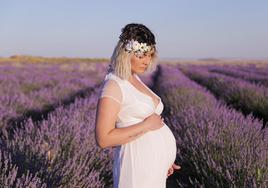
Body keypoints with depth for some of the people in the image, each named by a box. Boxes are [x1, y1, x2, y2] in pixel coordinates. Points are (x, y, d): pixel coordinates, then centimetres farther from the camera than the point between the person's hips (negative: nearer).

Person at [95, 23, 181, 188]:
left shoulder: (135, 79, 12)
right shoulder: (113, 85, -13)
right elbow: (103, 139, -19)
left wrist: (163, 159, 17)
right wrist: (146, 125, -17)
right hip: (139, 165, -8)